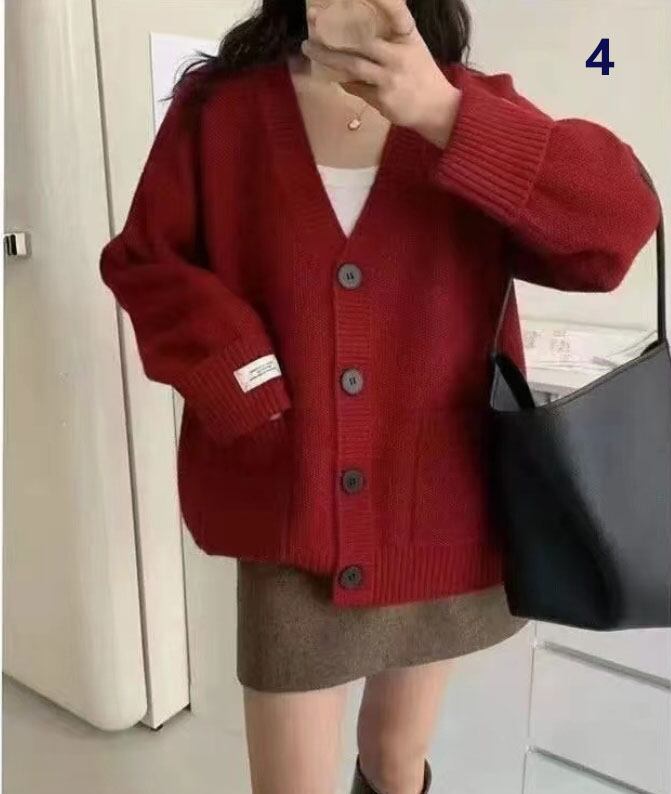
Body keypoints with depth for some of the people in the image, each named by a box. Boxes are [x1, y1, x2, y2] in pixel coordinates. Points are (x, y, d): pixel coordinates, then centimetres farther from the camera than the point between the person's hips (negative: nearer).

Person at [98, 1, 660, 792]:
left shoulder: (470, 108, -2)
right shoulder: (219, 105, -2)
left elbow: (620, 223, -16)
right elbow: (144, 262, 2)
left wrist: (443, 114, -27)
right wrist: (243, 380, -14)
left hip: (439, 511, 2)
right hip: (291, 514, -1)